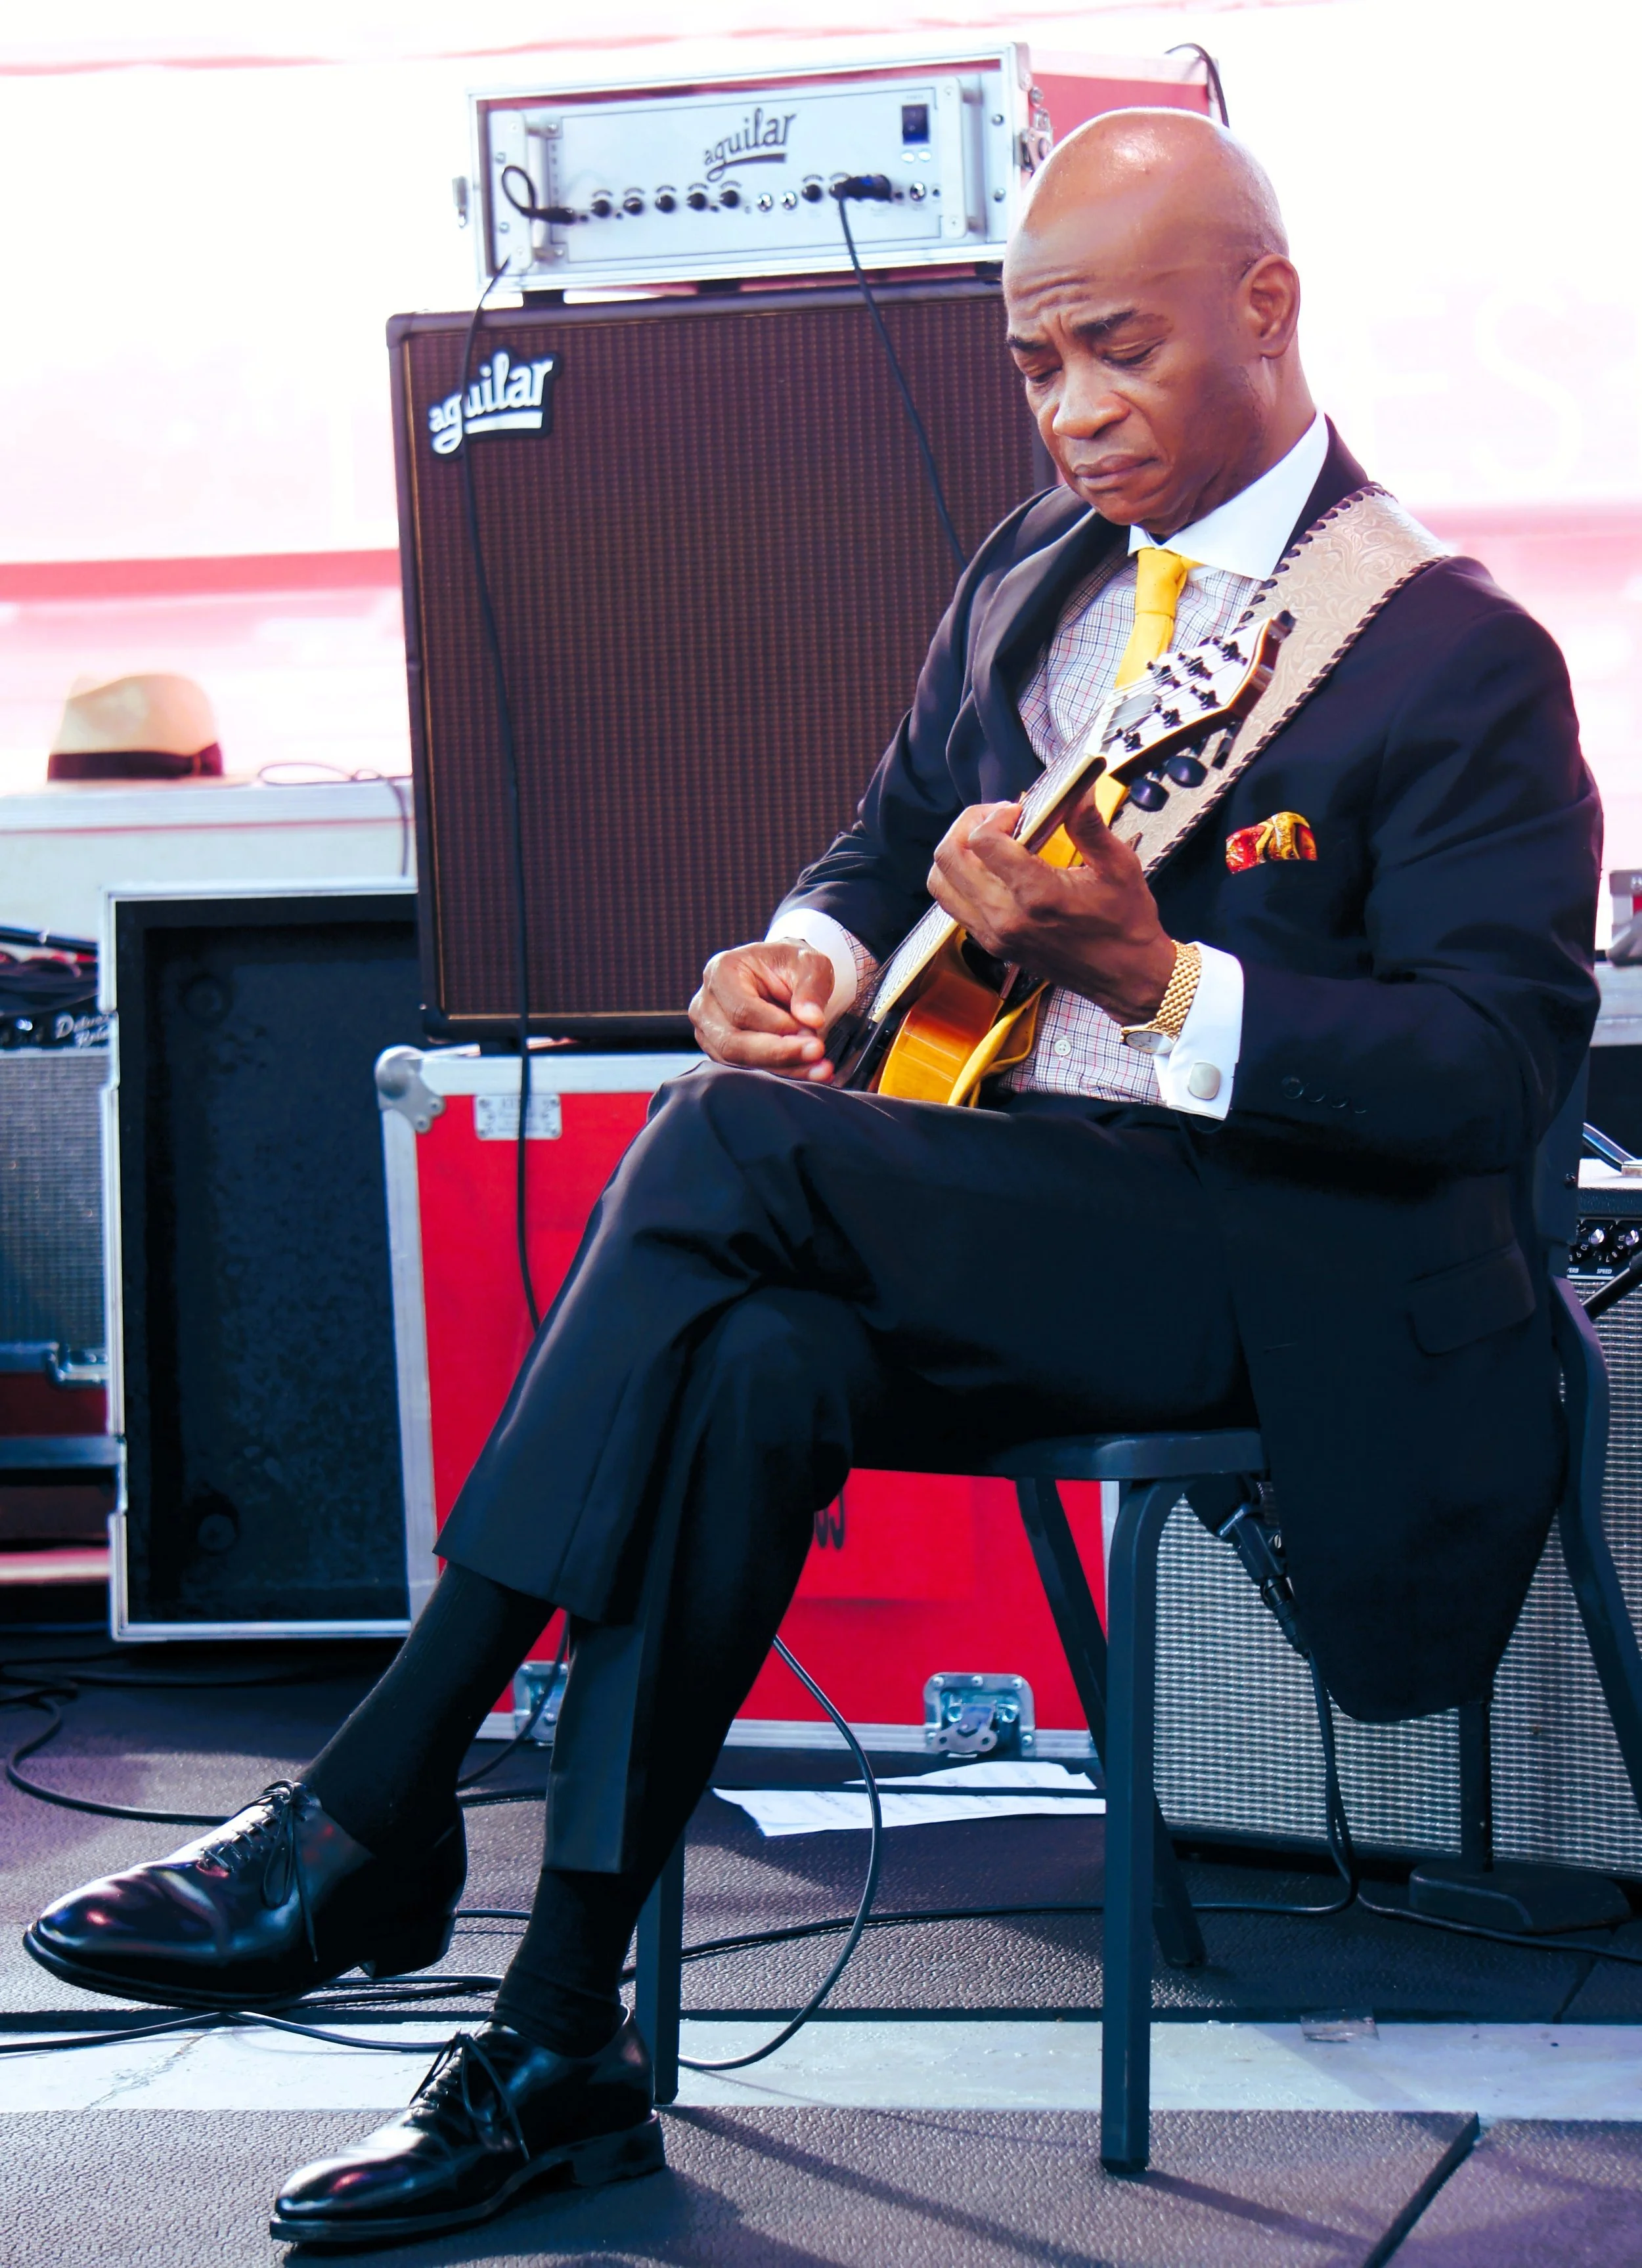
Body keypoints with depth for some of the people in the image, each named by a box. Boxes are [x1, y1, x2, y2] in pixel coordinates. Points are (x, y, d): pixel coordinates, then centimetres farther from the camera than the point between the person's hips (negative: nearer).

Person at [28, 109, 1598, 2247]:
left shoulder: (1459, 658, -7)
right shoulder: (1027, 574, 15)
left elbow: (1506, 1064, -13)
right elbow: (887, 842, 25)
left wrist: (1157, 982, -25)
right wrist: (814, 952, -1)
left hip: (1279, 1254, -6)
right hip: (987, 1213, 6)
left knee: (725, 1146, -29)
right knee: (749, 1362, -30)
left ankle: (374, 1811, -24)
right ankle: (562, 2047, -25)